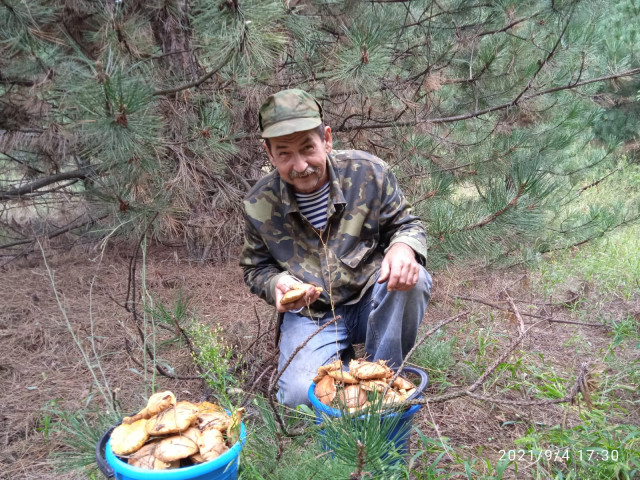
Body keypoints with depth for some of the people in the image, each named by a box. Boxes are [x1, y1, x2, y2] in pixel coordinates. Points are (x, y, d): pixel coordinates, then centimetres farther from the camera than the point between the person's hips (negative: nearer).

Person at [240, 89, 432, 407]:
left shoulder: (368, 172, -11)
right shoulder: (259, 205, -9)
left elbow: (405, 225, 1)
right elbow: (256, 268, 6)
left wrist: (403, 249, -25)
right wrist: (276, 283, -19)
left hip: (372, 300, 1)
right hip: (311, 316, 0)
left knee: (412, 280, -31)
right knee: (300, 395, -24)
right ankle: (340, 358, 12)